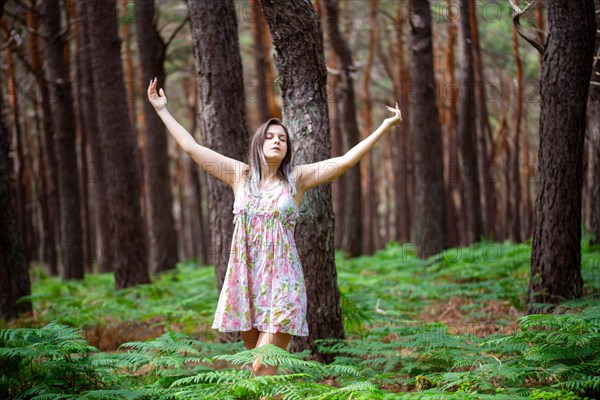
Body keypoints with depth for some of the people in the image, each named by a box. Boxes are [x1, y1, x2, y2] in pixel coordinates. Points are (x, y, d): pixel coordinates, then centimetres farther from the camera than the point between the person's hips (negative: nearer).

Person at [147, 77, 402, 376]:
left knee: (264, 367, -10)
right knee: (258, 365, 10)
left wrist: (385, 126, -9)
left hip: (282, 281, -3)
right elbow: (191, 147, 11)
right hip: (245, 280, 3)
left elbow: (346, 160, -4)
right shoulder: (240, 175, 7)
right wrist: (162, 110, 14)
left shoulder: (296, 178, 2)